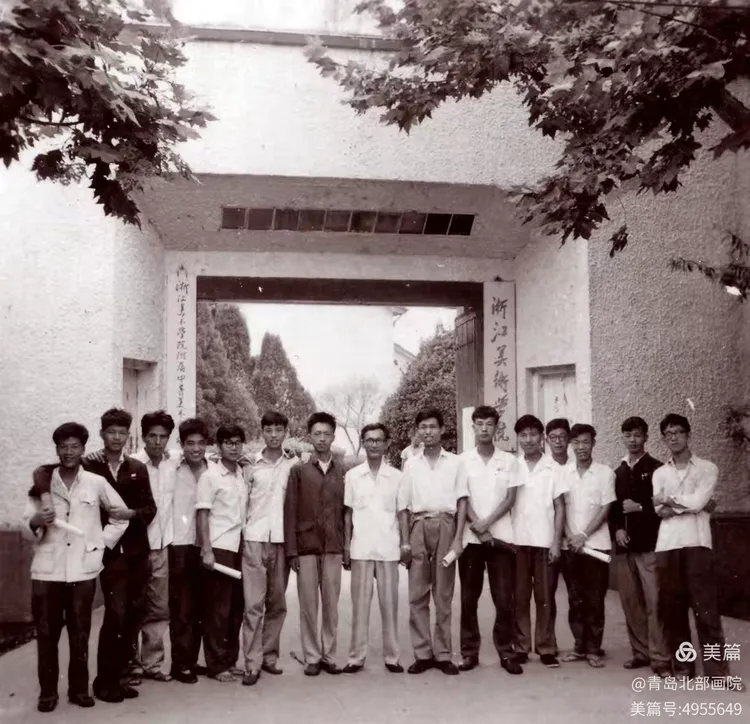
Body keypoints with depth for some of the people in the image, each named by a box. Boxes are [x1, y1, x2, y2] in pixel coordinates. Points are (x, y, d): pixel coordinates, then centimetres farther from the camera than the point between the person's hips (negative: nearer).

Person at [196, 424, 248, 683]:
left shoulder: (244, 475, 10)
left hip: (239, 548, 6)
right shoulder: (210, 476, -6)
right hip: (218, 548, -5)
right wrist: (206, 550, -15)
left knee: (236, 608, 10)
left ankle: (231, 660, 20)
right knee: (217, 608, 1)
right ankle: (216, 665, 9)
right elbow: (202, 515, -8)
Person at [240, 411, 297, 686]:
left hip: (283, 539, 1)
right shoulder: (251, 465, 5)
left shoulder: (294, 464, 5)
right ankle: (252, 663, 0)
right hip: (255, 538, -1)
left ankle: (269, 656, 20)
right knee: (254, 603, -4)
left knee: (277, 602, 8)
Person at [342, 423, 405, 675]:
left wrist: (405, 545, 1)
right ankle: (357, 656, 11)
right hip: (361, 548, 0)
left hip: (388, 548, 0)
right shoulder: (352, 475, 3)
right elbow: (348, 514, 6)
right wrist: (346, 546, 1)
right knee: (360, 603, 4)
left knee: (389, 603, 6)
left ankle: (391, 656, 14)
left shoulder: (396, 476, 3)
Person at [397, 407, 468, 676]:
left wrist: (458, 538, -7)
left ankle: (442, 653, 10)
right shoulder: (411, 464, 11)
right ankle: (422, 653, 9)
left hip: (445, 525, -1)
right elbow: (403, 505, 10)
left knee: (443, 595, 3)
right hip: (418, 526, 2)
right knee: (417, 594, 2)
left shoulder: (455, 463, 7)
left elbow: (462, 501, 2)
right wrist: (405, 541, 1)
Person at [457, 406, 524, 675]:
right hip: (471, 538, 0)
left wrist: (487, 522, -12)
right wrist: (478, 529, -11)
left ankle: (506, 652, 12)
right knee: (468, 598, 5)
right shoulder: (462, 460, 4)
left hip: (501, 537, 0)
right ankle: (469, 652, 13)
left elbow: (510, 499, 0)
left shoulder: (509, 460, 5)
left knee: (505, 599, 2)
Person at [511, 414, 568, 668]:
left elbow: (560, 507, 2)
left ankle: (546, 648, 13)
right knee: (519, 597, 6)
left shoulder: (553, 468, 2)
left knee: (545, 597, 5)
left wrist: (556, 542, -5)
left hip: (545, 541, -1)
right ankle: (520, 647, 13)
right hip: (517, 541, 1)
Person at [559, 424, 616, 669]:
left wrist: (583, 535, -12)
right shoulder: (563, 473, 6)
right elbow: (560, 508, 5)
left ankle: (594, 649, 10)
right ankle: (579, 646, 17)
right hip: (570, 545, 2)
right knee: (575, 599, 8)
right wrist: (569, 537, -7)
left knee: (595, 599, 2)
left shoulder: (605, 473, -1)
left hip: (596, 544, -2)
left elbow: (605, 509, -5)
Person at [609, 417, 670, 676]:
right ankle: (641, 652, 18)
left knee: (654, 602, -8)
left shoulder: (657, 469, 1)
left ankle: (660, 658, -4)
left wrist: (641, 507, -15)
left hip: (649, 544, -5)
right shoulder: (617, 473, 15)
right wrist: (617, 529, 0)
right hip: (624, 546, 5)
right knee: (630, 602, 8)